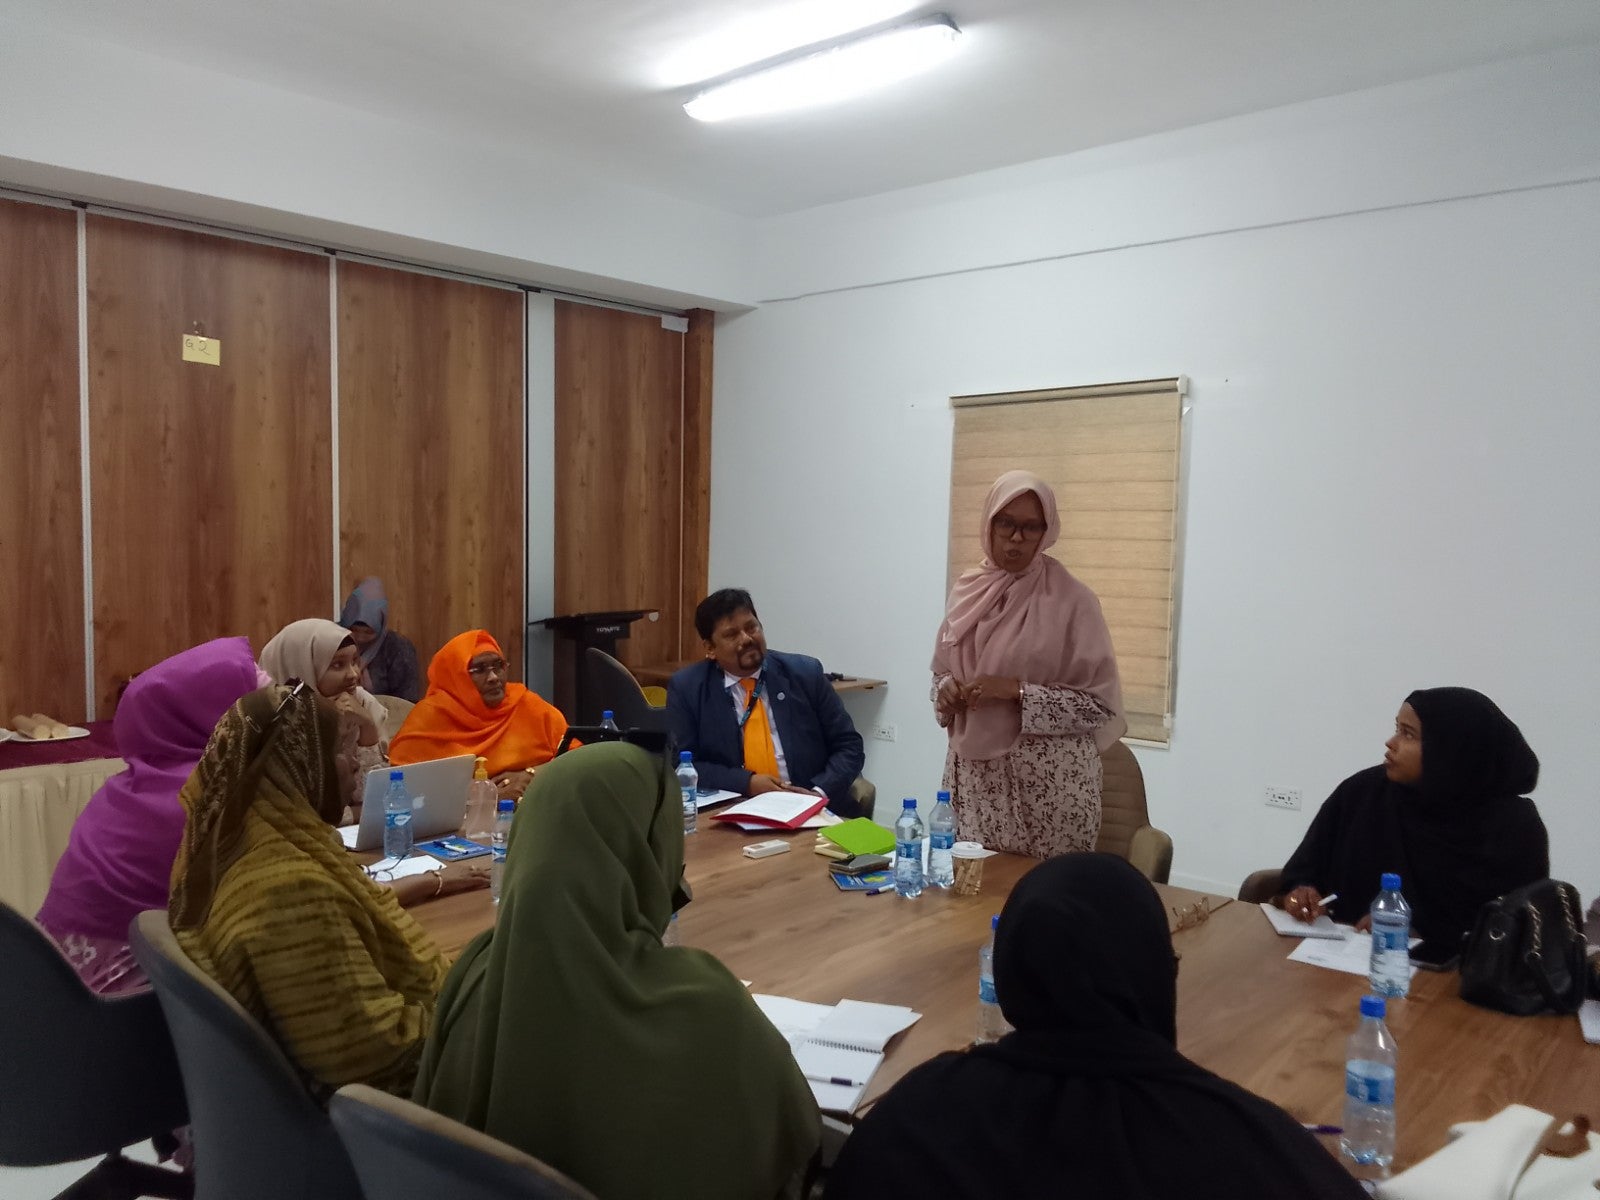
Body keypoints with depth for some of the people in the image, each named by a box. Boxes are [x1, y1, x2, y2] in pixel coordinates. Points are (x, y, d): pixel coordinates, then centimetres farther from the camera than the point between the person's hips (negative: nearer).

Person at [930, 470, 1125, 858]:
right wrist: (946, 690, -6)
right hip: (975, 774, 4)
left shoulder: (1072, 601, -9)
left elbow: (1102, 704, -9)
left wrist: (1019, 691, -18)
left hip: (1048, 781, -4)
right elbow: (942, 669, 16)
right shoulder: (968, 589, 5)